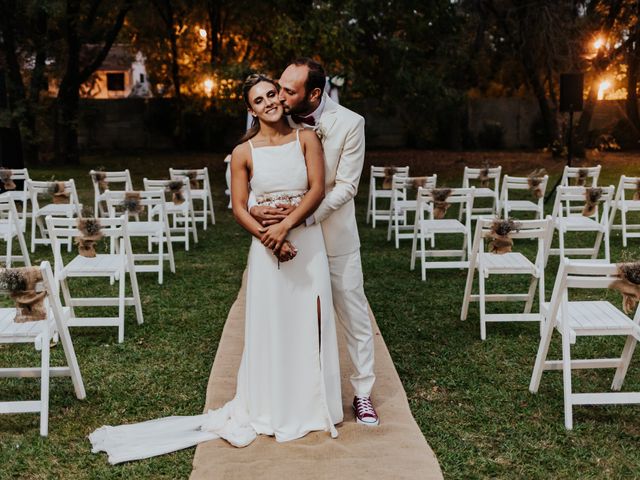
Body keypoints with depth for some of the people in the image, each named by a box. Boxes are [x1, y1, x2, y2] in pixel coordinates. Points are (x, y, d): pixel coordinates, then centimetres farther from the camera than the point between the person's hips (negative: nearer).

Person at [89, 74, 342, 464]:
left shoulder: (306, 138, 3)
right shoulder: (244, 152, 2)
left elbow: (317, 189, -6)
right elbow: (239, 207, -1)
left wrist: (286, 226, -19)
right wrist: (268, 238, -16)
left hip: (308, 241, 1)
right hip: (267, 247, 0)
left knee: (310, 323, 6)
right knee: (269, 326, 6)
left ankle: (313, 404, 24)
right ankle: (271, 411, 21)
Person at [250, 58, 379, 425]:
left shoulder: (350, 123, -14)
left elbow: (346, 186, -16)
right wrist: (254, 205, -25)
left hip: (335, 235, -2)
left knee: (354, 313, 6)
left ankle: (363, 392, 23)